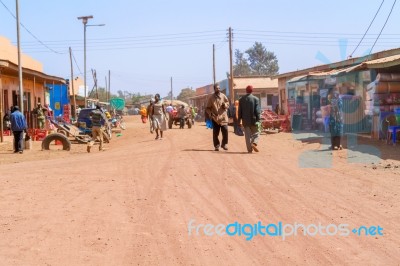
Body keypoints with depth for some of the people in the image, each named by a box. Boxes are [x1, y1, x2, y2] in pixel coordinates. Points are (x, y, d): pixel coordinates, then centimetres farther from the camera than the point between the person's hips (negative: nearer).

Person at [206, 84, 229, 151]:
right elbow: (208, 108, 4)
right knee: (215, 133, 1)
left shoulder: (223, 96, 6)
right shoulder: (211, 98, 1)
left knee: (225, 131, -6)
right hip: (215, 118, -1)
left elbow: (228, 104, 14)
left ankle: (224, 144, 12)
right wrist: (210, 113, -14)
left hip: (223, 117, 1)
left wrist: (225, 105, -10)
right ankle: (216, 146, 13)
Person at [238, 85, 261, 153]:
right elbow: (257, 111, -9)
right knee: (256, 133, 10)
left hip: (245, 120, 2)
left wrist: (239, 121, 10)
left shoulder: (241, 99, 3)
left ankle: (249, 149, 4)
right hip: (253, 120, -2)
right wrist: (258, 120, -4)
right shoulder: (255, 99, -6)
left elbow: (240, 111, 5)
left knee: (247, 135, 6)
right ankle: (254, 143, -14)